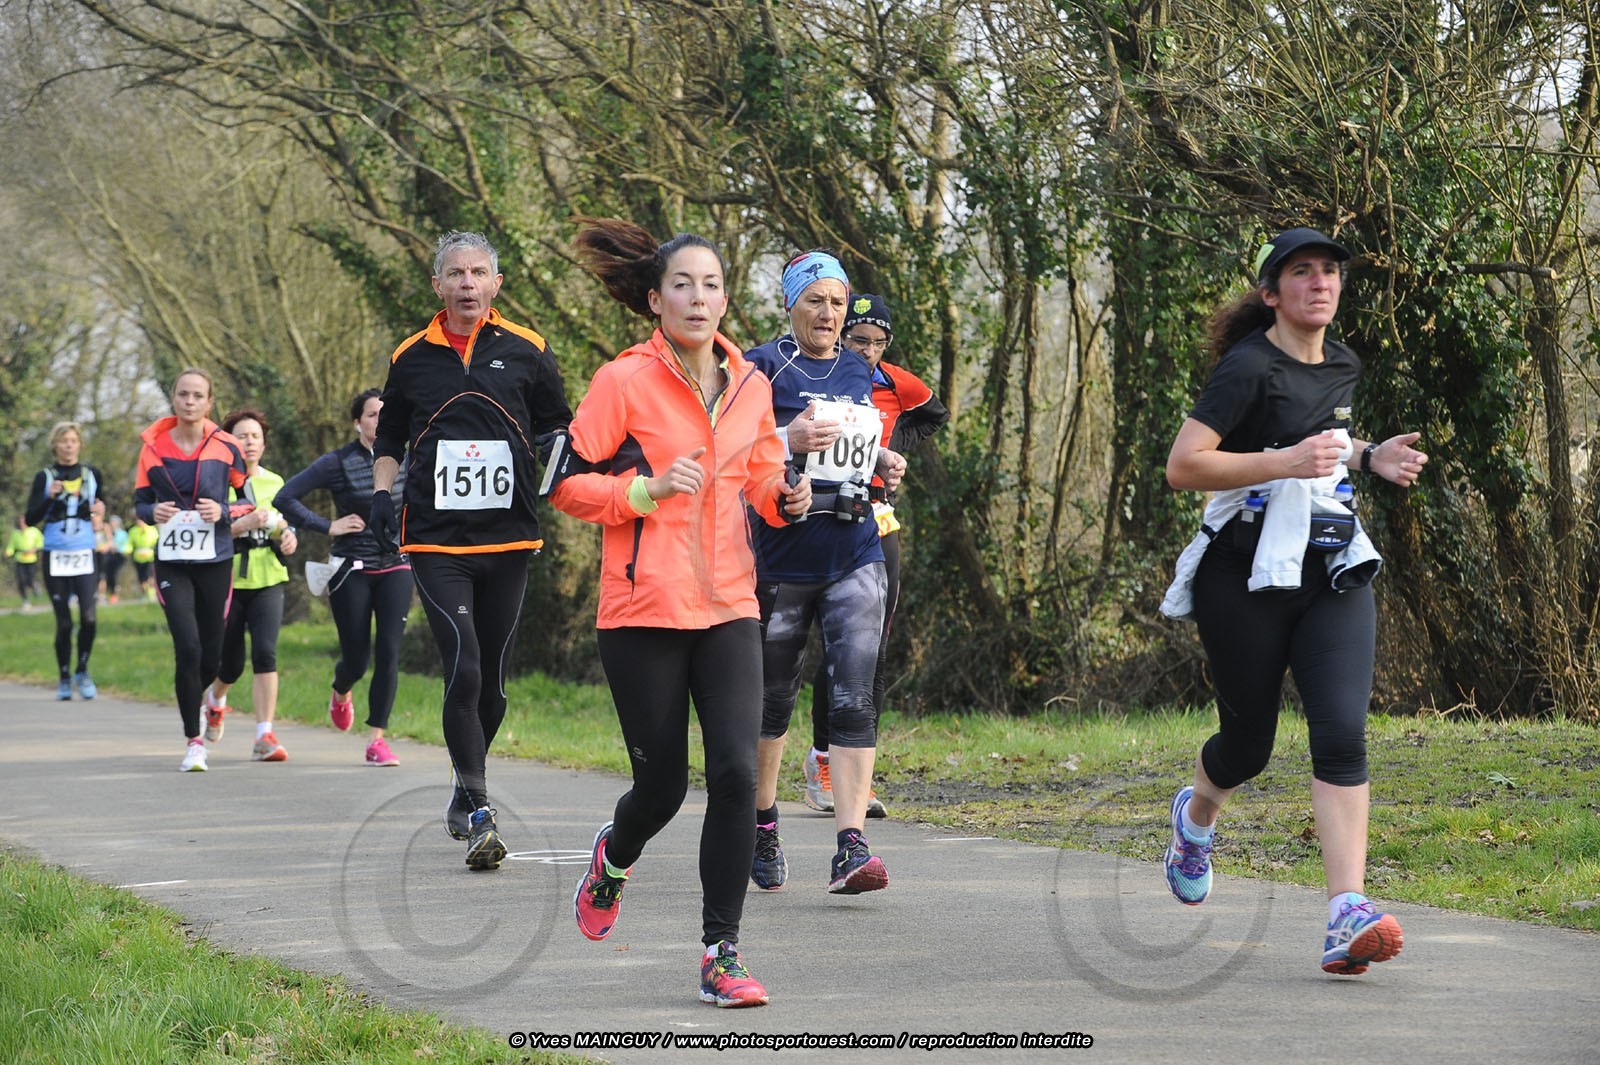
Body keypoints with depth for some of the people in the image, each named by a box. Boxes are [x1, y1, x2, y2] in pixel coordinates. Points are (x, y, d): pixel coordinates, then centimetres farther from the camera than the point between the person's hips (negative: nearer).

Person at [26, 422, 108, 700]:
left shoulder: (92, 474, 8)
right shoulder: (45, 477, 3)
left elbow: (101, 505, 23)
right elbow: (31, 518, 1)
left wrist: (100, 516, 0)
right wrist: (49, 497, -15)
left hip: (85, 555, 1)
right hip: (55, 556, -1)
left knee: (89, 618, -14)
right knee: (64, 622, 1)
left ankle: (82, 671, 8)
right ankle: (64, 679, 16)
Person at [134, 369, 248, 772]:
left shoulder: (226, 447, -1)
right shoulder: (153, 446, 0)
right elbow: (140, 501, 9)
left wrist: (223, 514, -13)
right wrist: (154, 512, -13)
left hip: (215, 563, 1)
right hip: (172, 563, -1)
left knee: (211, 656, 5)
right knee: (188, 648, -15)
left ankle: (192, 699, 41)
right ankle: (193, 742, -4)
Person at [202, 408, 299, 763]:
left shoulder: (275, 483, 11)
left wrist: (288, 537, 0)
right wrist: (246, 524, -24)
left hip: (268, 578, 2)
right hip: (228, 579, -2)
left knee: (265, 653, -16)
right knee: (230, 665, 6)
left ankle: (265, 736, -15)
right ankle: (215, 699, 43)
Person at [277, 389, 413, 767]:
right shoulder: (337, 463, -6)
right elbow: (285, 498, -7)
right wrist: (328, 526, -10)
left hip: (395, 568, 2)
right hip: (351, 572, -2)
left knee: (389, 652, -11)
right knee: (357, 658, 2)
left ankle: (376, 741, -6)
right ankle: (341, 693, 40)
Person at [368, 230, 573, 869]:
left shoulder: (526, 352, 5)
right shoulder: (411, 358, 8)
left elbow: (559, 426, 14)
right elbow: (389, 438, 20)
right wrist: (381, 493, 5)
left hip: (509, 538, 1)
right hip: (435, 541, -1)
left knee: (492, 678, 8)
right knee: (464, 670, -15)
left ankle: (466, 790, 29)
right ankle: (479, 815, -16)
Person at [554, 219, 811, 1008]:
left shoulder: (749, 386, 8)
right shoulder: (624, 381, -5)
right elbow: (566, 483, -4)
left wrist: (784, 498, 1)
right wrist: (648, 490, -17)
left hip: (728, 608, 3)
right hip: (643, 609, -3)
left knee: (737, 772, -11)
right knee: (662, 785, 3)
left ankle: (721, 956, -3)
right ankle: (614, 856, 40)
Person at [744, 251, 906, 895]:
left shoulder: (861, 374, 14)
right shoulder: (761, 369, -3)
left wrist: (884, 464, 6)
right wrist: (788, 442, -23)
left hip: (855, 554, 3)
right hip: (783, 554, -3)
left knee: (854, 697, -10)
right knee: (772, 697, 9)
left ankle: (851, 848, -16)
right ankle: (761, 824, 32)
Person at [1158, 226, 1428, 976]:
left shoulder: (1344, 366, 11)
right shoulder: (1249, 368, -11)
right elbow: (1183, 466, -19)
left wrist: (1369, 458, 12)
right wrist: (1285, 462, -27)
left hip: (1333, 574, 5)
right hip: (1248, 576, -5)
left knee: (1342, 732, -15)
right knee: (1248, 744, 9)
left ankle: (1347, 918, -23)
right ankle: (1196, 814, 47)